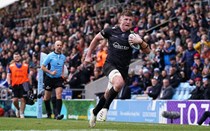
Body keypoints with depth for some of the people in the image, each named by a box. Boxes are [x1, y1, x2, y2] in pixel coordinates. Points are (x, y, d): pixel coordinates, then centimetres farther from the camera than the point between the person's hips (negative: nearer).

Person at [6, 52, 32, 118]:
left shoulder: (26, 66, 8)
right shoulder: (11, 66, 7)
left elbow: (28, 76, 11)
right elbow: (8, 76, 6)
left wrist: (30, 85, 5)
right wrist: (9, 83, -9)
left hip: (23, 85, 0)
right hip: (15, 85, 0)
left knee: (23, 99, -6)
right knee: (15, 100, -7)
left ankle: (21, 113, 4)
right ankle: (18, 109, 24)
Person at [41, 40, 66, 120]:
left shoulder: (63, 57, 6)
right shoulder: (50, 56, -8)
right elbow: (43, 67, -6)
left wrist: (62, 74, 12)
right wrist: (50, 72, -17)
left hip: (58, 78, 2)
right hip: (49, 78, -2)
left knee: (59, 95, -17)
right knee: (47, 97, 7)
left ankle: (57, 114, -24)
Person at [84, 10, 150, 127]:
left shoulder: (133, 36, 1)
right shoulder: (111, 31, -1)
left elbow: (147, 51, -2)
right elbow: (96, 39, 15)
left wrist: (140, 41, -21)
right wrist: (88, 56, 14)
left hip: (123, 68, 3)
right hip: (110, 64, -3)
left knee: (109, 95, 10)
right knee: (119, 83, -34)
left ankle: (95, 112, 38)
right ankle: (105, 107, -13)